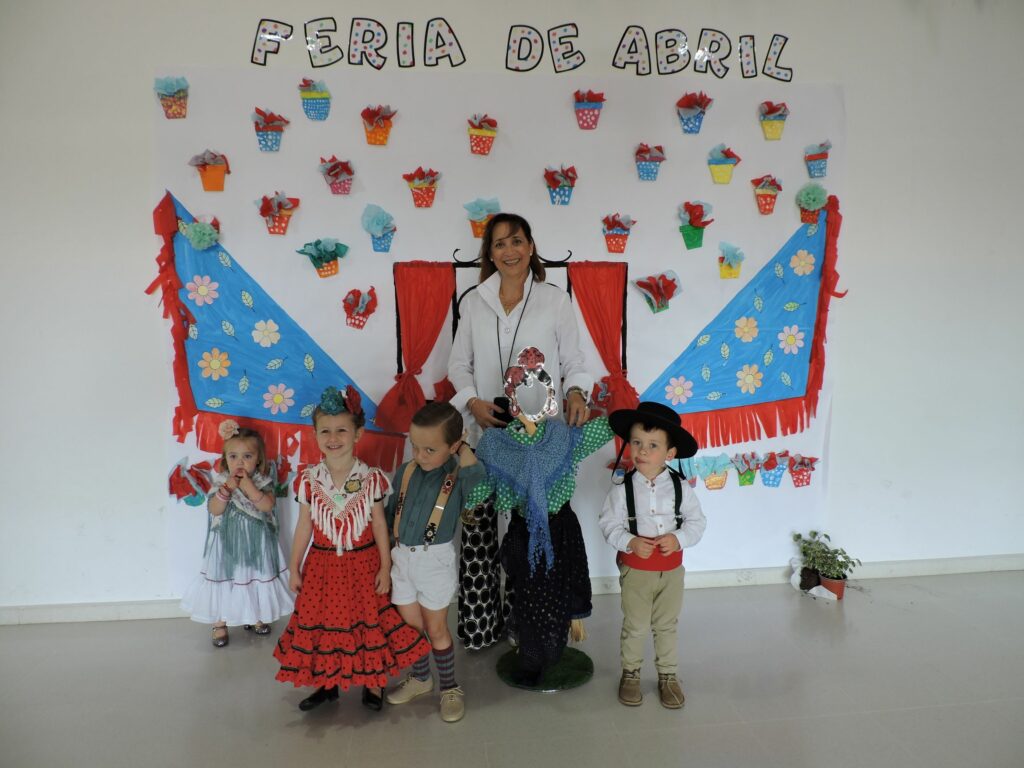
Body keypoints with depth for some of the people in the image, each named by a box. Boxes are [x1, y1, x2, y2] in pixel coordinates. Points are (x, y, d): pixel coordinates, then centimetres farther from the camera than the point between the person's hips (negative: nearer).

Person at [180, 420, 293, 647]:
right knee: (223, 579, 7)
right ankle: (220, 624, 24)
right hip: (228, 541, 0)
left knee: (256, 578, 14)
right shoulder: (221, 481, -7)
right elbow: (215, 510, -15)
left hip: (255, 542, 1)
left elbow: (267, 505, -22)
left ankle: (255, 617, 35)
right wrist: (227, 489, -27)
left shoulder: (263, 481, -8)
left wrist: (248, 486, -29)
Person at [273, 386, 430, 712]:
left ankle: (373, 681, 31)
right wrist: (294, 568, 4)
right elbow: (304, 526, 2)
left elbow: (379, 524, -5)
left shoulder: (371, 478, -11)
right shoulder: (309, 479, -6)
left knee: (367, 621, 10)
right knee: (321, 621, 12)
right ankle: (326, 683, 34)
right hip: (322, 566, 2)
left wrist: (385, 567, -4)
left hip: (363, 564, -2)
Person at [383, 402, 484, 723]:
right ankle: (420, 678, 40)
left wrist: (464, 450, -27)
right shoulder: (406, 471, -4)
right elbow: (391, 512, 9)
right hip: (402, 556, 4)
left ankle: (449, 687, 31)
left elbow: (475, 476, -42)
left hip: (436, 560, -4)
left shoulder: (459, 475, -16)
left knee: (436, 628, 10)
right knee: (410, 624, 18)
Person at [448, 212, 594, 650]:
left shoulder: (556, 300, 4)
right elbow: (458, 364, 12)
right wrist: (473, 401, -6)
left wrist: (576, 393, -12)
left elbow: (573, 361, 8)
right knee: (477, 528, 0)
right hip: (487, 431, 2)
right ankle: (479, 624, 16)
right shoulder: (473, 302, 9)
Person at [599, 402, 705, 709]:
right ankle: (630, 673, 36)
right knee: (635, 626, 14)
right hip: (636, 569, -1)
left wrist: (678, 538, -22)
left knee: (667, 626, 19)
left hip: (671, 568, 2)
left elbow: (696, 521, -5)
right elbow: (609, 524, -11)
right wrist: (630, 542, -26)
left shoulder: (681, 486, -10)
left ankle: (668, 675, 38)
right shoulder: (622, 488, -15)